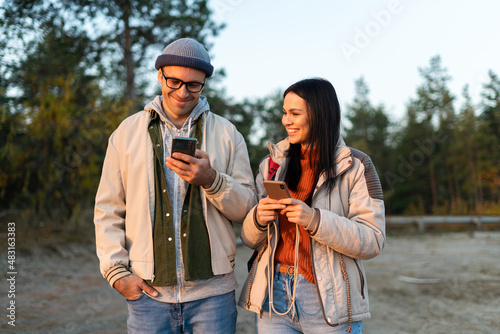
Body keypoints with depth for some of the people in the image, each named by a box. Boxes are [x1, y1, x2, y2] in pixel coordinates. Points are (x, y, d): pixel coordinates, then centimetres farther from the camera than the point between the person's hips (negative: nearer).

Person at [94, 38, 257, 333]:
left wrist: (211, 180, -16)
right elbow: (108, 210, 8)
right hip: (148, 291, 0)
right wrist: (117, 271, -2)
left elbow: (247, 207, 2)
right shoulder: (127, 133, 7)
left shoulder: (227, 134, 6)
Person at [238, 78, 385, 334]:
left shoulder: (355, 166, -4)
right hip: (274, 296, 3)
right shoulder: (272, 164, 7)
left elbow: (372, 241, -11)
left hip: (329, 303, -3)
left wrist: (315, 220, -23)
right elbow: (250, 239, 9)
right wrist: (258, 218, -14)